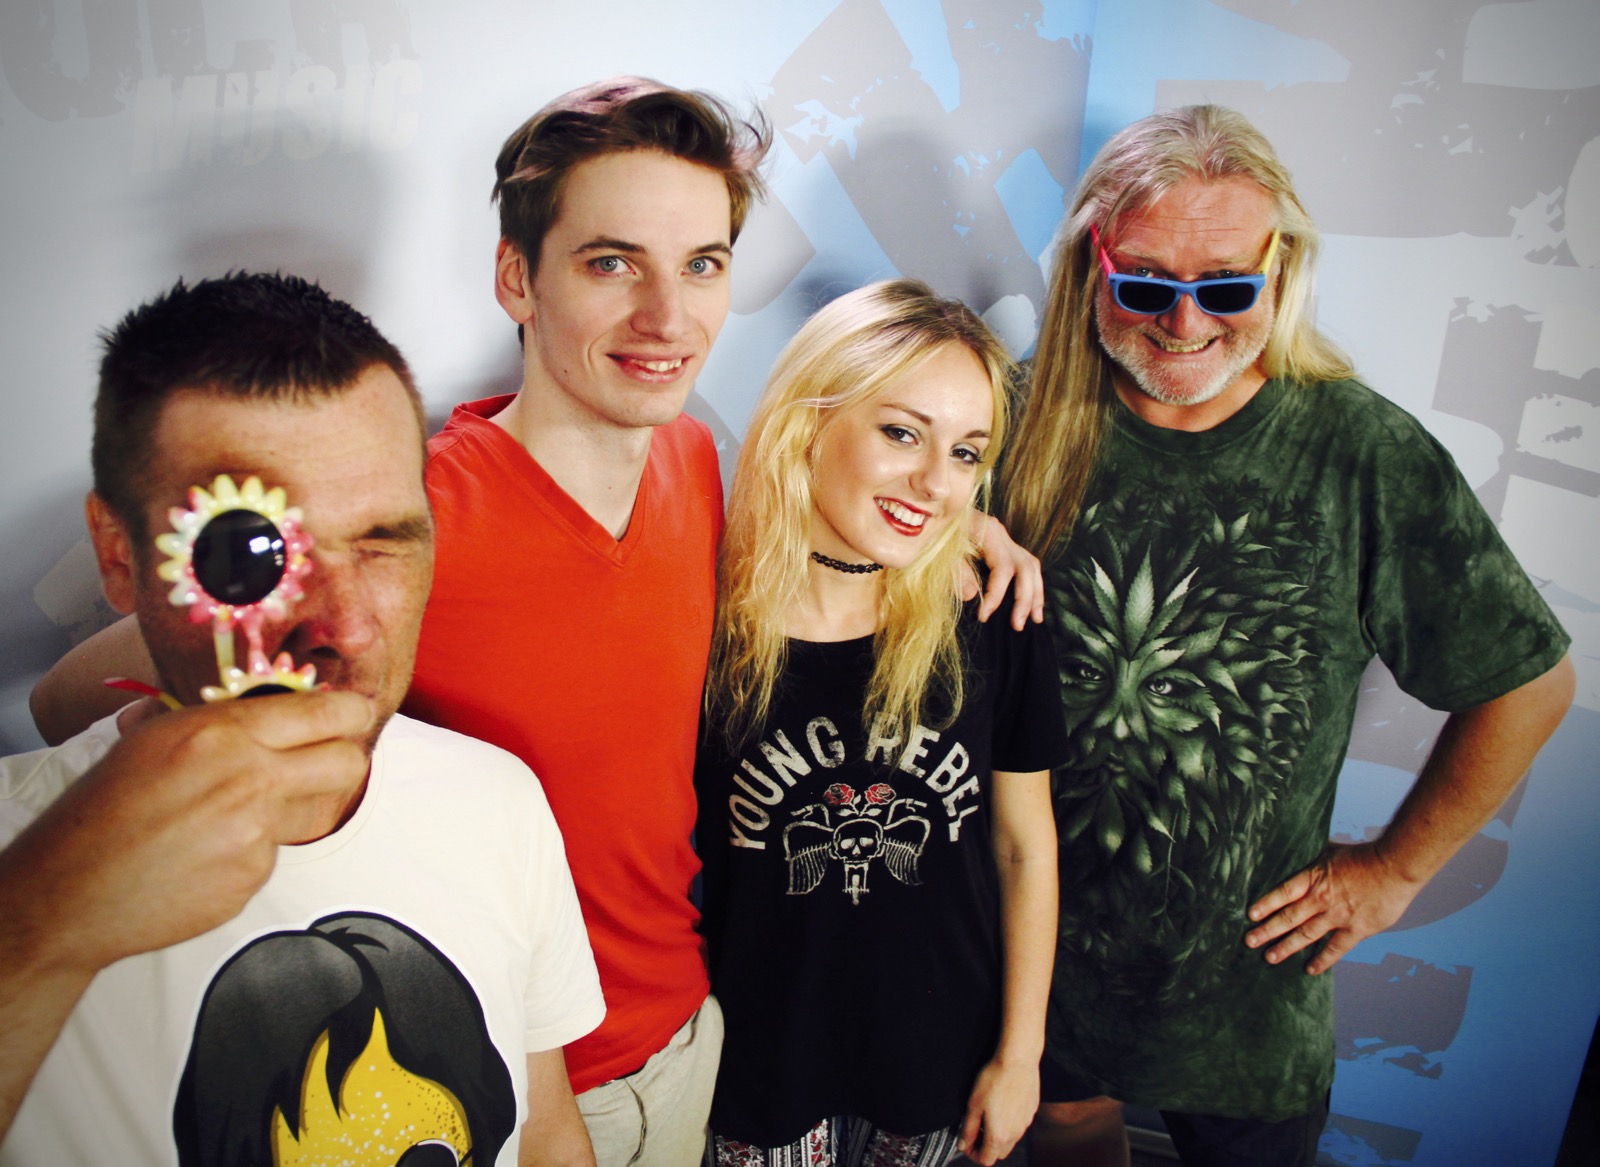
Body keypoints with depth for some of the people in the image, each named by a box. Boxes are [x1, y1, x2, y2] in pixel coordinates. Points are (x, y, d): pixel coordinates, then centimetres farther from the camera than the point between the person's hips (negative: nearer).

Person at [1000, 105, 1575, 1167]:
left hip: (1247, 969, -1)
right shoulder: (1032, 422, -12)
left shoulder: (1363, 453, -15)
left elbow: (1530, 682, -4)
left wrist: (1395, 869, -1)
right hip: (1038, 929, 2)